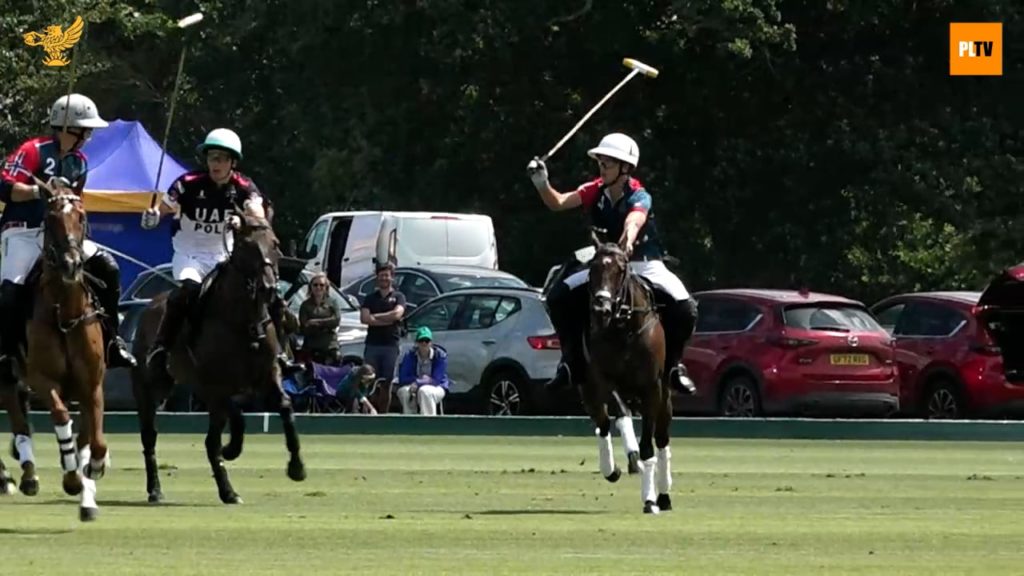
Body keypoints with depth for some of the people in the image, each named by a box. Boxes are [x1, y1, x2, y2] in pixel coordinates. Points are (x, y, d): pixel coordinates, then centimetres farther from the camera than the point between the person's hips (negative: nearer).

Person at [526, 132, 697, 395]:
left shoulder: (640, 198, -20)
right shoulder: (595, 191, -6)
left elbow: (633, 222, -42)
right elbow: (558, 203, -18)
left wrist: (627, 242, -65)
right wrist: (542, 184, -39)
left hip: (645, 266, -4)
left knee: (685, 309, -27)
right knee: (559, 297, -14)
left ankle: (674, 365, -3)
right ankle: (572, 361, 0)